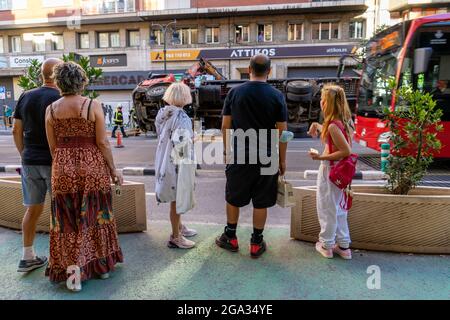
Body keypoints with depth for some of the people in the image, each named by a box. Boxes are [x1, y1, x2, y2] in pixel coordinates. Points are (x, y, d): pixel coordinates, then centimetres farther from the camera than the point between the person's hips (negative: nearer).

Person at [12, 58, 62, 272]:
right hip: (56, 162, -5)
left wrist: (24, 156, 18)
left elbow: (16, 130, 9)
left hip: (30, 162, 6)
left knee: (33, 209, 15)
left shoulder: (25, 97, 7)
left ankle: (27, 257, 23)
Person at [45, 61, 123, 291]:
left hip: (63, 169, 2)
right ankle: (102, 265, 28)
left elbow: (52, 146, 4)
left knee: (67, 221, 12)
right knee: (96, 215, 14)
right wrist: (113, 170, -1)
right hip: (92, 167, -1)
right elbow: (102, 143, -10)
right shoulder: (93, 105, -8)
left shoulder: (51, 109, 1)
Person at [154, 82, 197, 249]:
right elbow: (182, 145, -23)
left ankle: (179, 227, 39)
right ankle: (175, 237, 17)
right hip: (176, 164, -8)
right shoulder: (181, 117, -20)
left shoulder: (162, 113, 4)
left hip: (164, 161, 9)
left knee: (176, 198, 22)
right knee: (177, 199, 4)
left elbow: (161, 137, 9)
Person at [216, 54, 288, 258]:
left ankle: (230, 238, 31)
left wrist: (226, 151, 13)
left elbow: (225, 125, 1)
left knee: (233, 199, 16)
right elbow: (281, 131, -3)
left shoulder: (235, 92, -1)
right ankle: (256, 244, 23)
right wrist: (282, 160, 6)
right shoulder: (276, 96, -4)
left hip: (238, 156, 1)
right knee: (261, 202, 11)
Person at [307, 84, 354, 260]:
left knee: (327, 209, 7)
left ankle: (326, 245, 22)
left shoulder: (333, 125, -22)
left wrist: (322, 157, -20)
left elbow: (346, 151, -24)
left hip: (330, 171, -8)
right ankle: (343, 246, 27)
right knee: (338, 209, 18)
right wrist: (318, 126, 13)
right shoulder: (344, 121, 5)